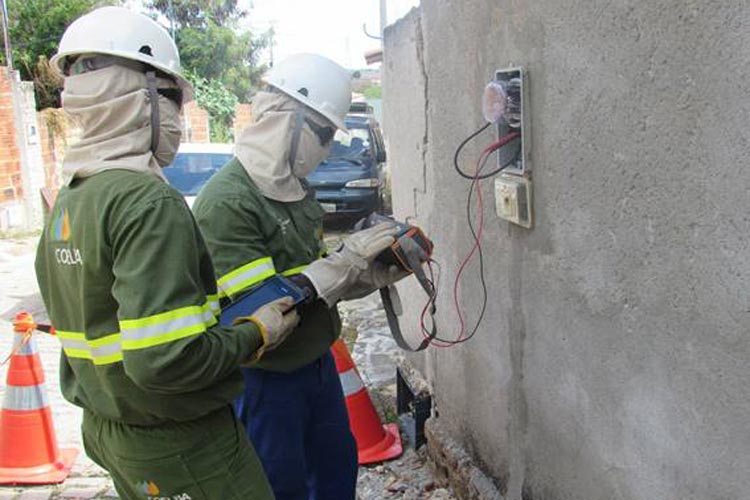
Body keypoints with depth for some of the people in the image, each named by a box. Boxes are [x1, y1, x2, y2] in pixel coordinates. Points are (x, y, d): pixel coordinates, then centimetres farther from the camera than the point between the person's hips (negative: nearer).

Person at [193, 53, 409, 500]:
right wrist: (348, 258, -24)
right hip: (265, 378, -8)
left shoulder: (295, 188, 6)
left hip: (316, 360, 8)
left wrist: (377, 275, -4)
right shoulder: (226, 202, -23)